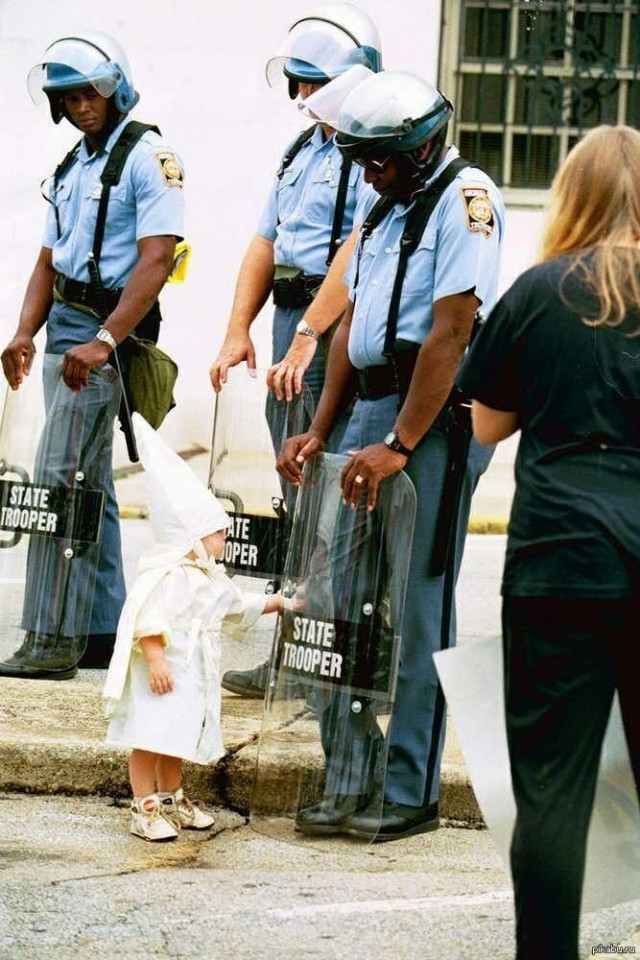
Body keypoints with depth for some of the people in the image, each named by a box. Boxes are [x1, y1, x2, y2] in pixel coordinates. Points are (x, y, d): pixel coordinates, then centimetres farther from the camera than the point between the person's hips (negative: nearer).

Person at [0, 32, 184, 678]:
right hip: (65, 327, 9)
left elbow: (155, 262, -18)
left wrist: (103, 342, -26)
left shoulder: (149, 158, -10)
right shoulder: (72, 167, 17)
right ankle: (105, 630, 18)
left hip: (110, 329, -9)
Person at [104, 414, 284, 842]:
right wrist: (155, 661, -30)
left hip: (195, 676, 10)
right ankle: (144, 808, -7)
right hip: (161, 675, -10)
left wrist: (276, 603, 33)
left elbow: (238, 606, 32)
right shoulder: (166, 576, -18)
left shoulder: (213, 578, 15)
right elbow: (149, 622, -25)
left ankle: (172, 799, 29)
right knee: (150, 739, -8)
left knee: (178, 739, 18)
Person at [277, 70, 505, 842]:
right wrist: (320, 430, 12)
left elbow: (451, 333, -16)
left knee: (415, 609, -5)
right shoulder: (388, 207, 19)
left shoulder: (465, 198, -10)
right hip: (372, 409, 8)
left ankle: (410, 793, 2)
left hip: (436, 417, -8)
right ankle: (351, 775, 12)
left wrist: (400, 446, -19)